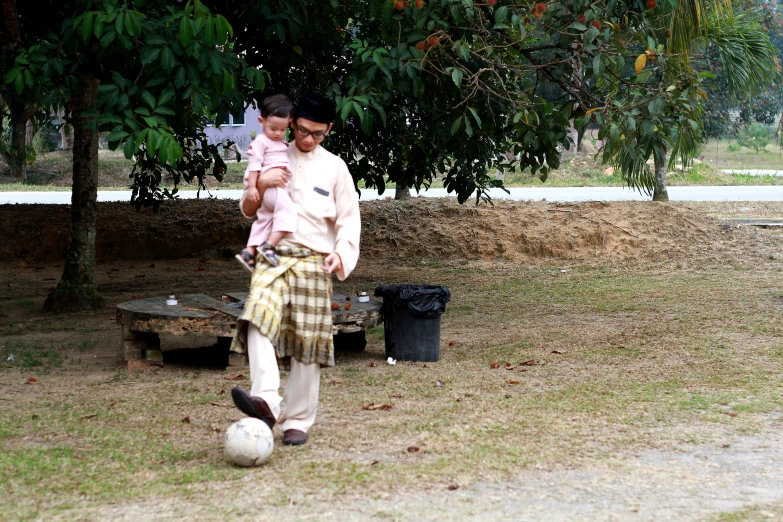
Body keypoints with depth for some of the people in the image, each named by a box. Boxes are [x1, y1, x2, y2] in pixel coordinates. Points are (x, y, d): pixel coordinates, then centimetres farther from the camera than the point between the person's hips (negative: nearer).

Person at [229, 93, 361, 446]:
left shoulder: (334, 168, 9)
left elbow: (349, 220, 9)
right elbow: (247, 211, 15)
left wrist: (341, 254, -11)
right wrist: (259, 186, -7)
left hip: (313, 262, 0)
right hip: (273, 258, 0)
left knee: (307, 342, 1)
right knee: (259, 318, -27)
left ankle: (298, 421, 10)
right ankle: (265, 400, -39)